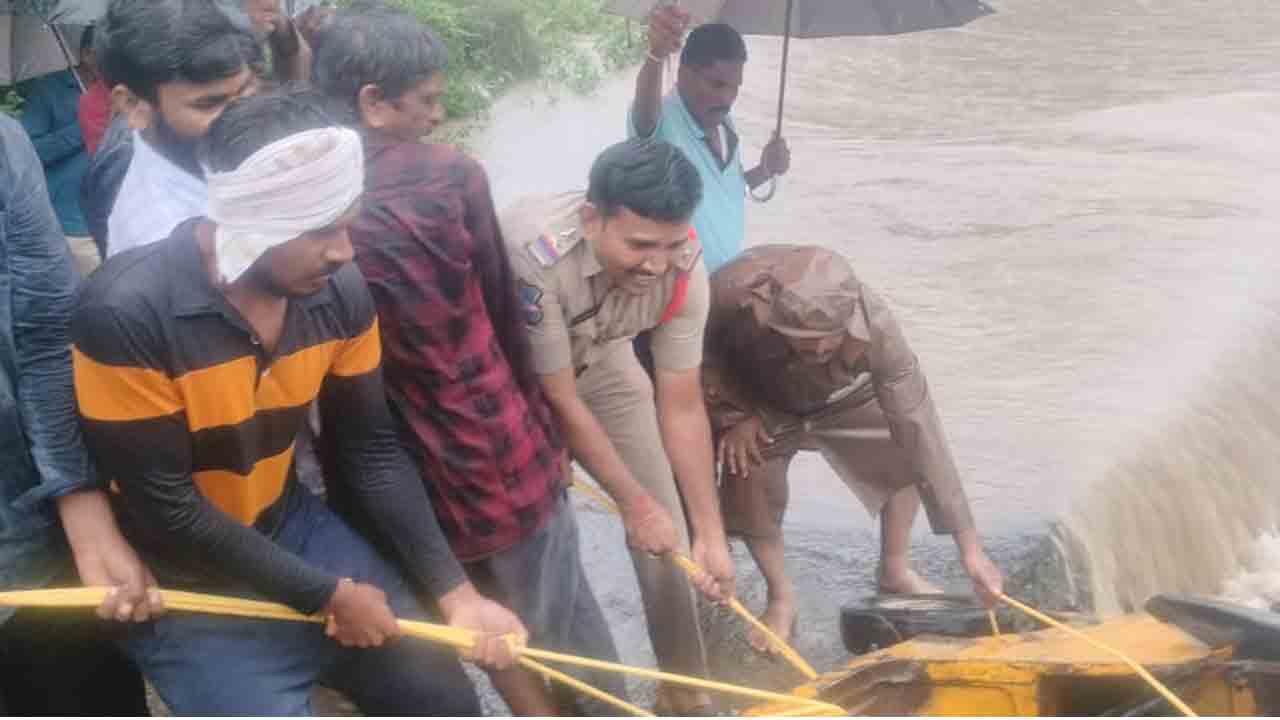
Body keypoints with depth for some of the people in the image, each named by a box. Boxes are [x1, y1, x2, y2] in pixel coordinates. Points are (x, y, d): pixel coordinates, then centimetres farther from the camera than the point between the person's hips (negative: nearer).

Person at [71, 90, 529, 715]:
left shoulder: (339, 292, -12)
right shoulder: (126, 314, -28)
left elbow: (372, 451, 0)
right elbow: (166, 512, -23)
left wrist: (453, 591, -6)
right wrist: (325, 594, -18)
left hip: (291, 528, 5)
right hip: (183, 581, -5)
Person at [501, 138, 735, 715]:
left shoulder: (683, 269, -28)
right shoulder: (536, 252, -43)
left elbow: (682, 408, -17)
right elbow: (560, 400, -31)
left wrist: (710, 532, -17)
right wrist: (635, 503, -22)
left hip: (599, 363, 4)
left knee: (669, 529, 1)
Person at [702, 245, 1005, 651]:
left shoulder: (875, 326, -40)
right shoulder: (732, 296, -42)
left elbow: (920, 431, -38)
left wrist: (970, 547, -39)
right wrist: (732, 413, -32)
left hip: (844, 396, 1)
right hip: (761, 401, -1)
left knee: (908, 451, -18)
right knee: (747, 473, -26)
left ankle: (895, 572, 5)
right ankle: (781, 598, -4)